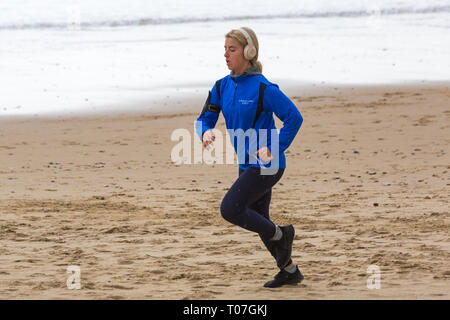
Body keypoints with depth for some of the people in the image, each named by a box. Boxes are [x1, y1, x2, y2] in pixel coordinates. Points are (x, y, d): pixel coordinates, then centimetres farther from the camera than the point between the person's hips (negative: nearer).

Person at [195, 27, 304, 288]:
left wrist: (274, 149, -20)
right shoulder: (223, 87, 4)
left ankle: (280, 235, 6)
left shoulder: (263, 87, -17)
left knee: (230, 209, -15)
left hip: (267, 164, -8)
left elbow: (294, 117, -16)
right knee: (258, 219, 15)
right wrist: (206, 132, -17)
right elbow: (205, 118, 6)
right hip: (247, 164, 8)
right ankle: (290, 271, 31)